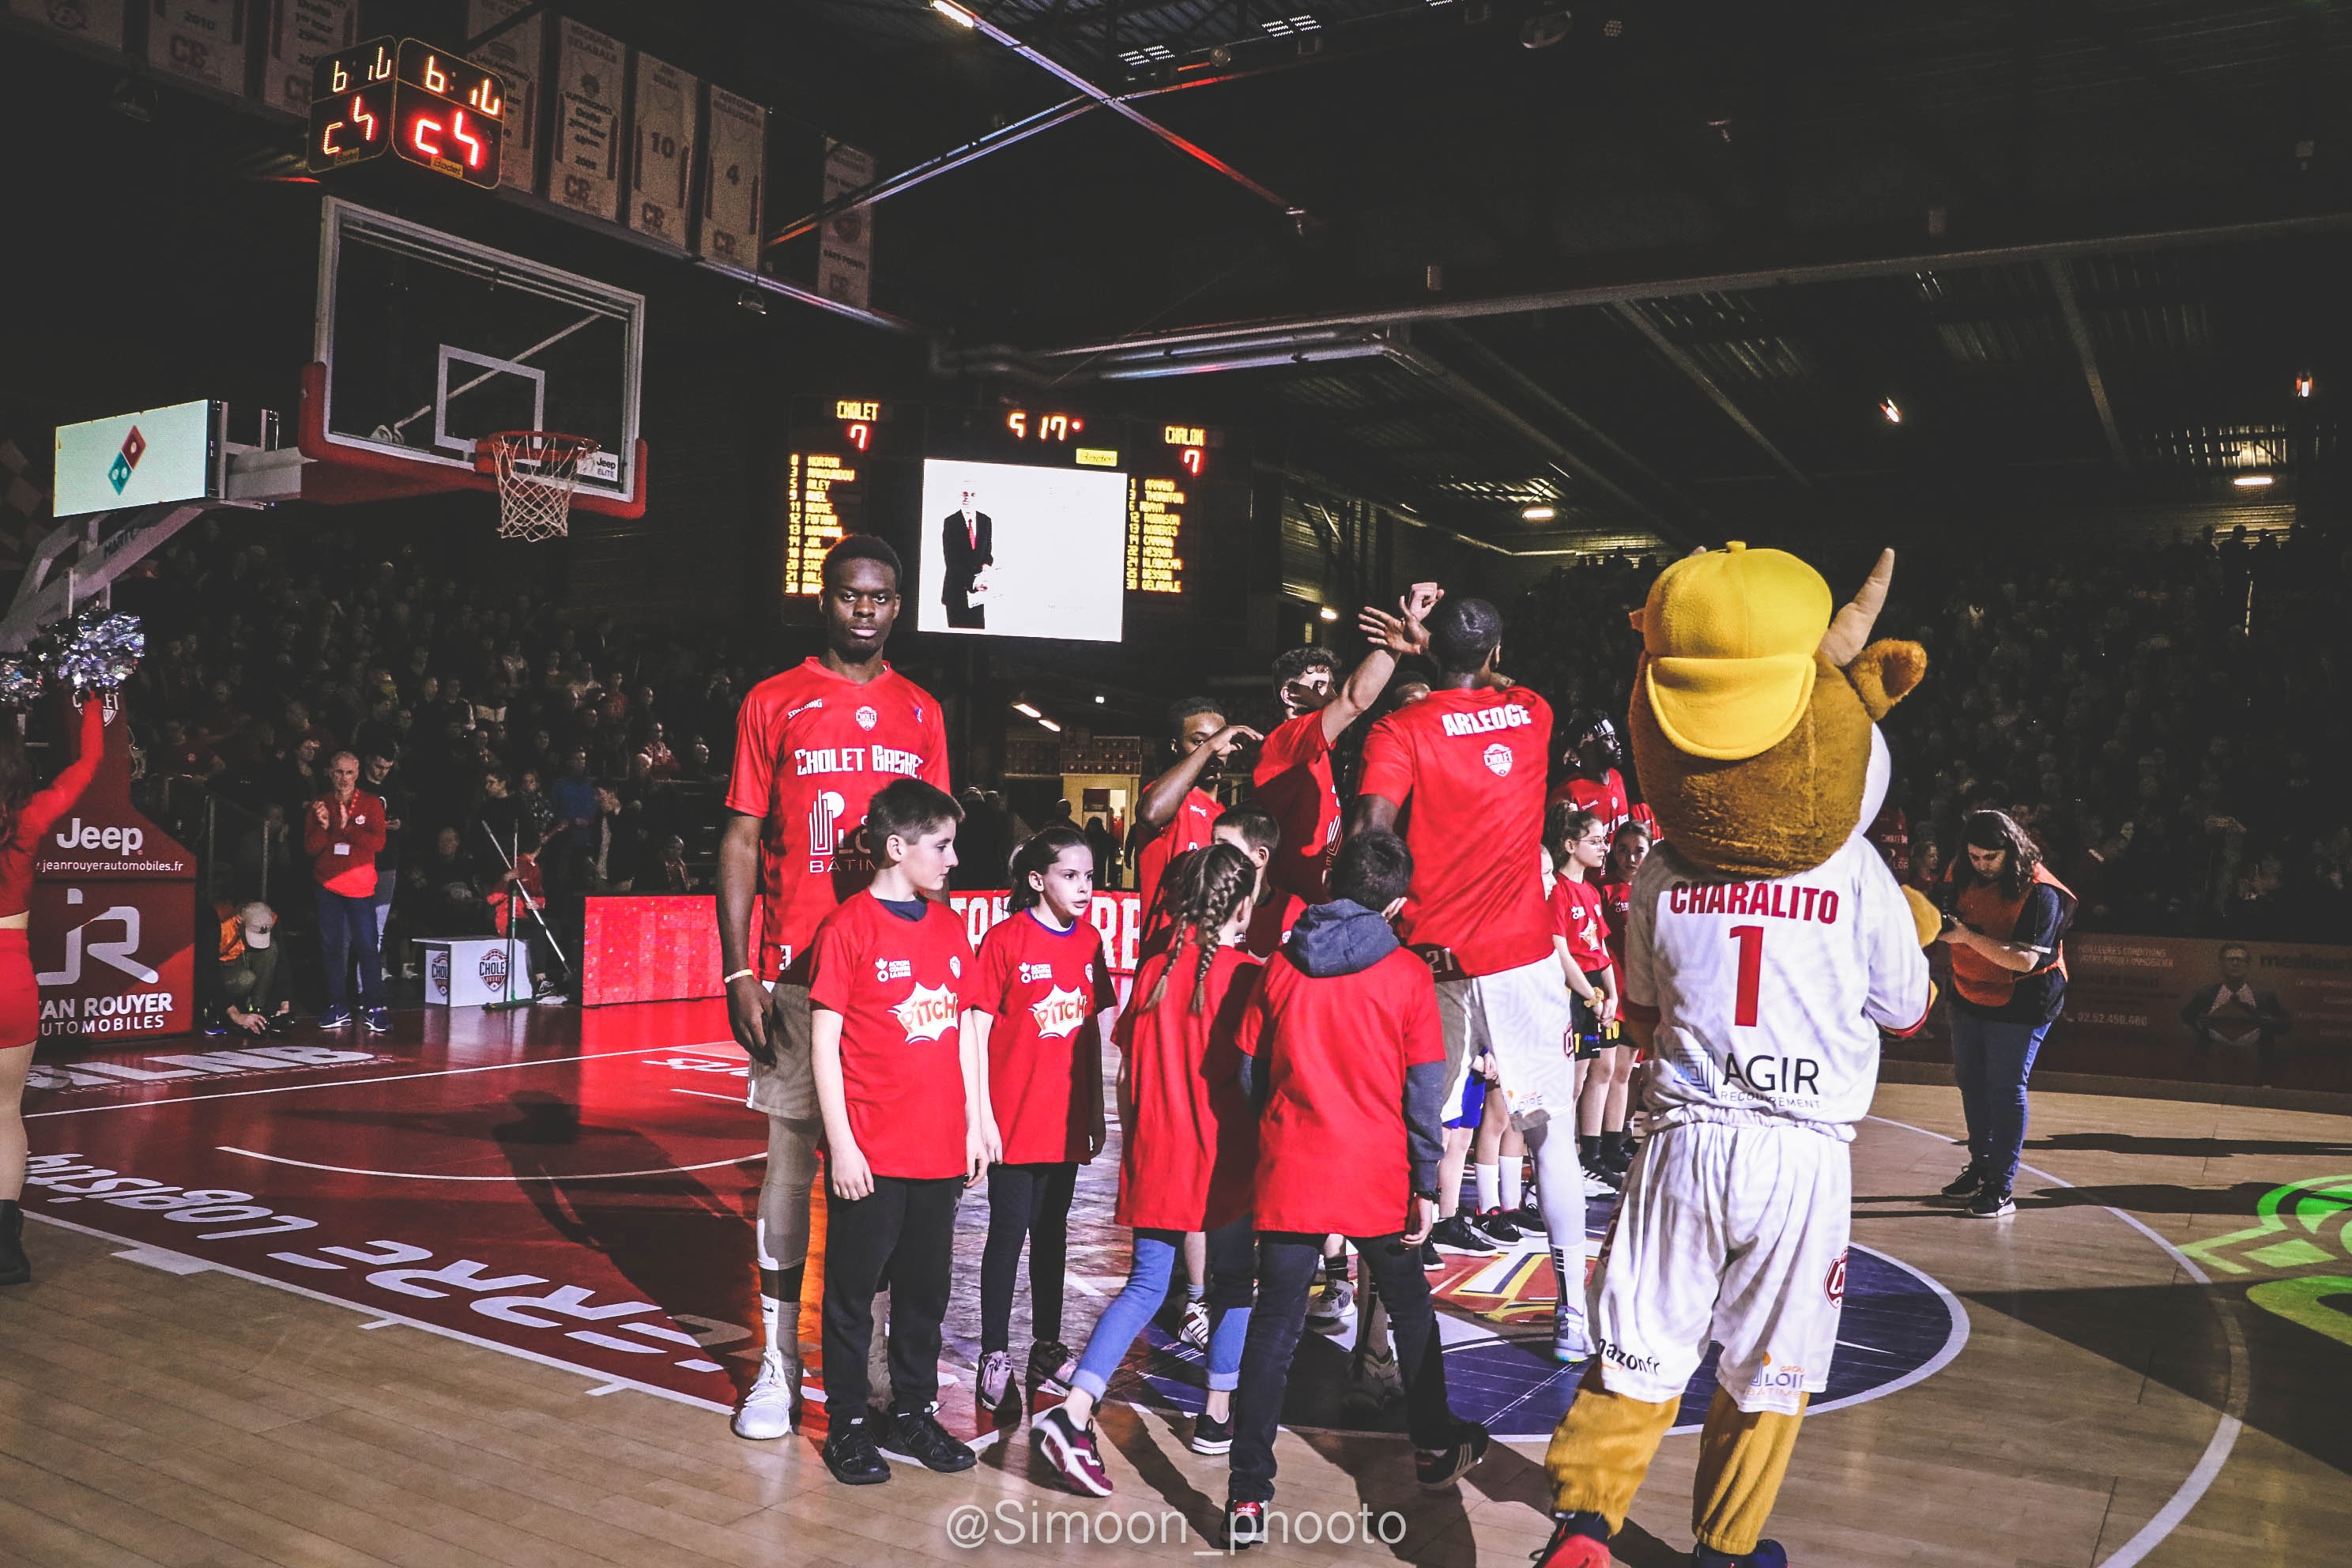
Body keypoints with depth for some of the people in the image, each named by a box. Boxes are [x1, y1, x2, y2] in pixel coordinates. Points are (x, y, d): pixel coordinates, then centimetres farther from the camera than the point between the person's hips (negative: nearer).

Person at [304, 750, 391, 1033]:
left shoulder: (371, 804, 3)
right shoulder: (319, 805, 8)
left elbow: (377, 842, -9)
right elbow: (310, 848, 2)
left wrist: (346, 827, -16)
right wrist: (323, 827, -15)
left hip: (360, 887, -2)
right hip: (328, 885, 2)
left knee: (367, 946, -7)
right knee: (332, 947, 5)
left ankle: (373, 1009, -2)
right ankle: (339, 1009, 13)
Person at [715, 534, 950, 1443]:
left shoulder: (921, 712, 11)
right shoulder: (773, 703, 3)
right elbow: (742, 840, 2)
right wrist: (738, 972, -6)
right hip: (797, 969, -2)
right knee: (792, 1155, 3)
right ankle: (778, 1362, 14)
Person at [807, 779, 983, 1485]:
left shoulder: (951, 926, 7)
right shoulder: (849, 927, -10)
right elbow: (824, 1043, -9)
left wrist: (977, 1123, 11)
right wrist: (841, 1143, -11)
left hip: (940, 1149, 5)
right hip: (869, 1154, -5)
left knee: (926, 1289, 15)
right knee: (853, 1292, 8)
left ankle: (912, 1413, 30)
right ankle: (848, 1424, 23)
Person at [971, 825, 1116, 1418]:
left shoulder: (1089, 941, 5)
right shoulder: (1005, 939, -10)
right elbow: (977, 1028, -9)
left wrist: (1097, 1111, 13)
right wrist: (982, 1114, -12)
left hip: (1067, 1117, 5)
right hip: (1014, 1118, -5)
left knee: (1052, 1232, 15)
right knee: (1009, 1233, 3)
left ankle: (1047, 1348, 27)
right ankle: (995, 1355, 14)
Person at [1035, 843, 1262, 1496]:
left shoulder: (1153, 970, 1)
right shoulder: (1249, 976, -11)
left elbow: (1127, 1074, 6)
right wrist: (1266, 1147, 6)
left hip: (1156, 1155, 4)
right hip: (1226, 1158, -3)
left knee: (1145, 1286, 8)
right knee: (1233, 1283, 16)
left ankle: (1074, 1412, -6)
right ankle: (1218, 1415, 26)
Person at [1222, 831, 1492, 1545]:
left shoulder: (1280, 966, 0)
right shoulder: (1407, 974, -5)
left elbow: (1250, 1074, 4)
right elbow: (1424, 1091, -5)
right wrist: (1426, 1184, 1)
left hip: (1288, 1177, 1)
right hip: (1378, 1179, -1)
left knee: (1274, 1326, 4)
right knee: (1410, 1310, 21)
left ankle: (1249, 1494, 0)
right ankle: (1435, 1448, 36)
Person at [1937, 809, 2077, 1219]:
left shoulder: (2039, 893, -21)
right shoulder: (1961, 877, -3)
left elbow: (2024, 960, -28)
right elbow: (1953, 926, 12)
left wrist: (1969, 937, -36)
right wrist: (1942, 925, -11)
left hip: (2020, 1004, -7)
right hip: (1969, 997, 7)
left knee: (2006, 1089, -4)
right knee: (1970, 1081, 15)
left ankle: (2000, 1186, 3)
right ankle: (1981, 1166, 32)